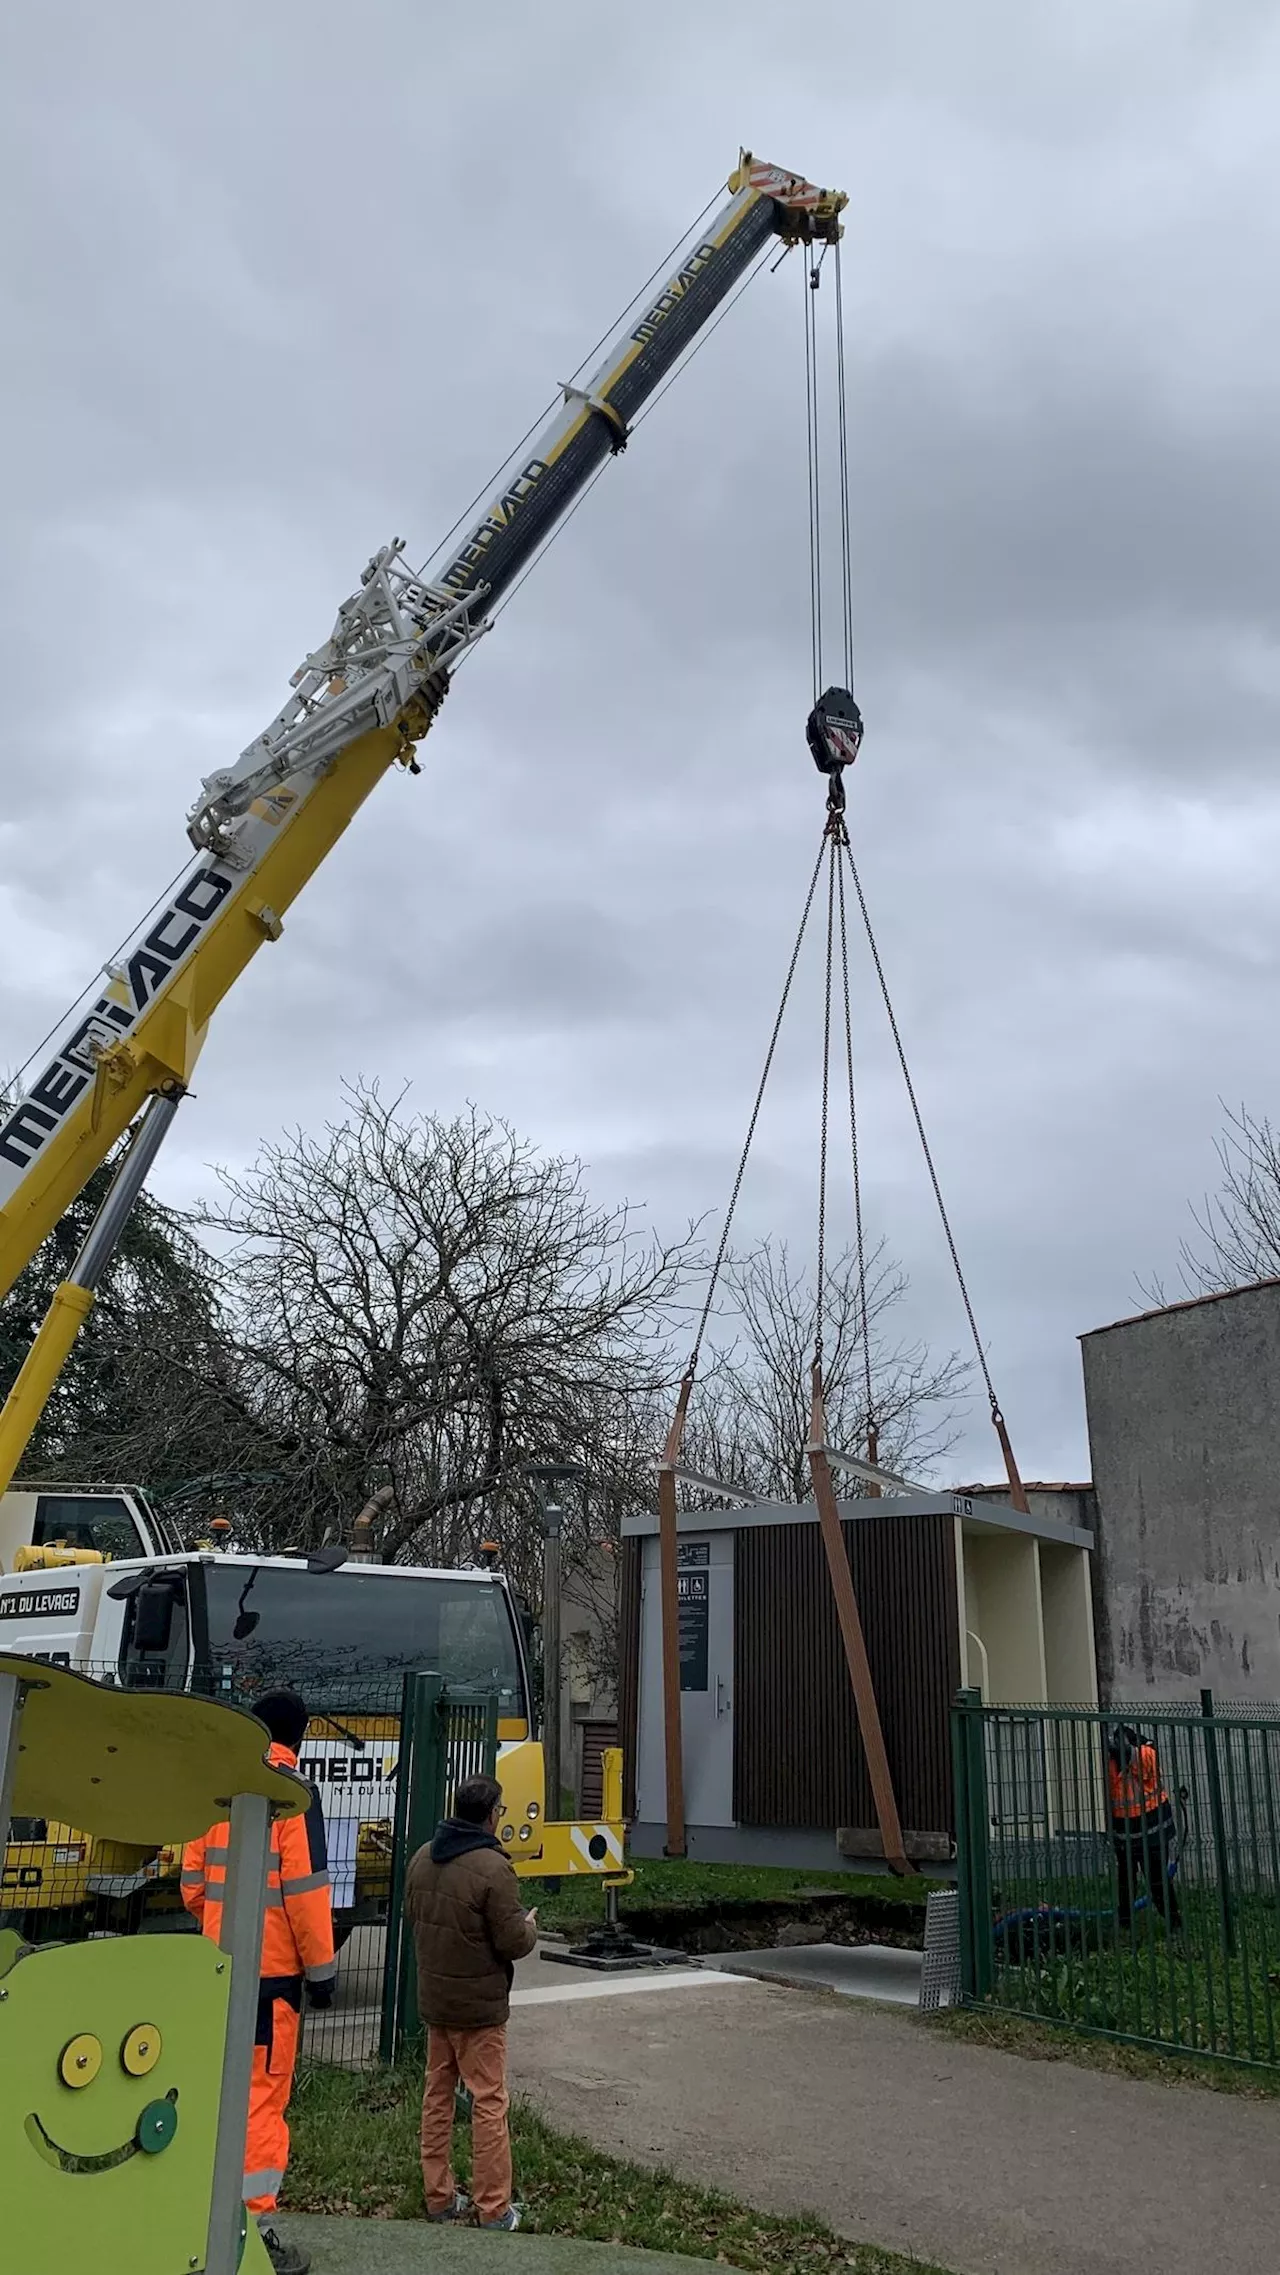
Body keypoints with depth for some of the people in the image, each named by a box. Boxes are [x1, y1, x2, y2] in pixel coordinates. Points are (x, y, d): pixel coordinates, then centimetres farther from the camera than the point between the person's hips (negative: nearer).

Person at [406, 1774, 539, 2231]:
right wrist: (530, 1927, 1)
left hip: (433, 1999, 7)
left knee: (437, 2096, 16)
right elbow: (514, 1943, -20)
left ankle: (439, 2198, 25)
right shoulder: (492, 1869, -24)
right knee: (489, 2102, 4)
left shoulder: (422, 1859, -1)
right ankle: (494, 2210, 11)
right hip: (479, 2005, -7)